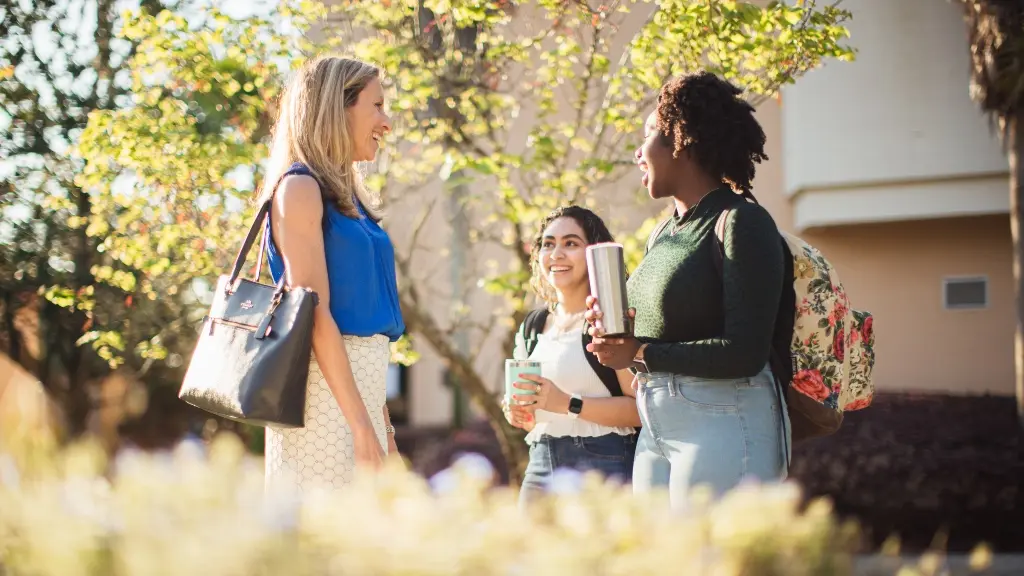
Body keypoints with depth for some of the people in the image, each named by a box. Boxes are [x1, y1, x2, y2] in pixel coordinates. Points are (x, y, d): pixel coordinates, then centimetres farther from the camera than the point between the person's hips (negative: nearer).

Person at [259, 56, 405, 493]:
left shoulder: (345, 195, 19)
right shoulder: (300, 188, -7)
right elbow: (315, 314, -15)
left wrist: (382, 426, 18)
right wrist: (362, 424, -19)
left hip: (360, 383, 9)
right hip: (325, 387, -9)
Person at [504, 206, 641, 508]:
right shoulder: (532, 326, 17)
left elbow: (641, 408, -15)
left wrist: (568, 403, -20)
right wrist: (521, 415, 6)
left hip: (603, 466, -6)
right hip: (540, 467, 6)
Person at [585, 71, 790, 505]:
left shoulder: (739, 222, -9)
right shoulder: (663, 235, 18)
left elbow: (746, 353, -18)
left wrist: (640, 353, -13)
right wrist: (612, 333, 1)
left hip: (723, 427, -8)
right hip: (657, 432, 8)